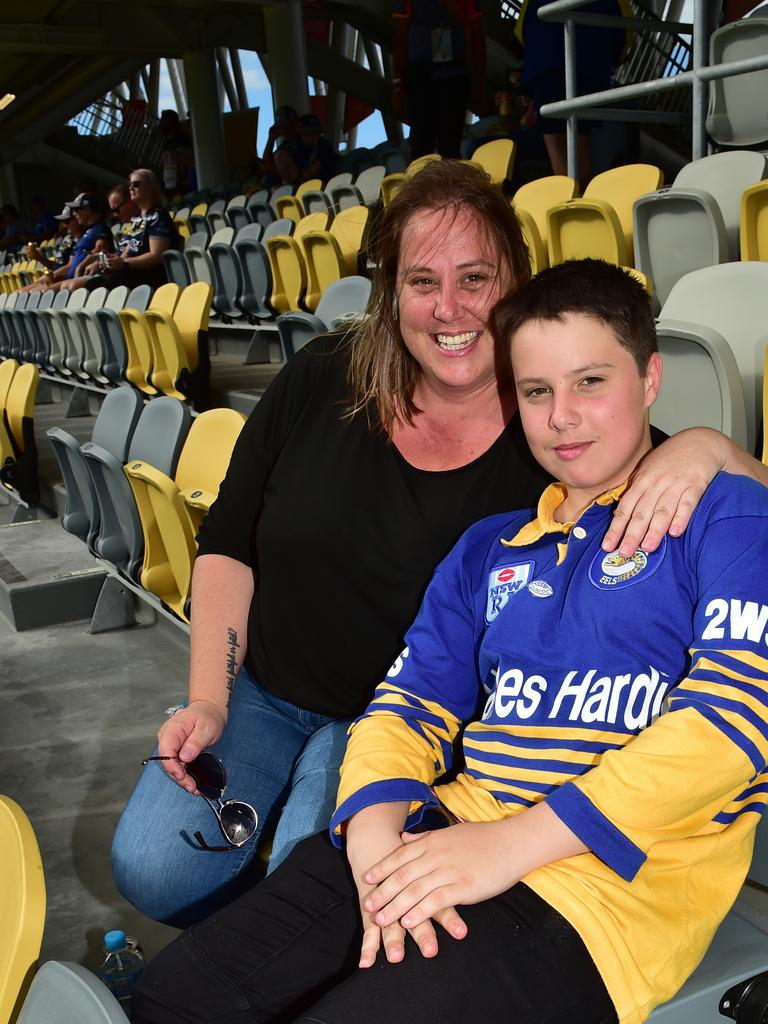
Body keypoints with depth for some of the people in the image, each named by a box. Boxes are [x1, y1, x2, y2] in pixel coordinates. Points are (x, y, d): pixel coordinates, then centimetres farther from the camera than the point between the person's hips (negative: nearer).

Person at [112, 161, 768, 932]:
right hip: (259, 693, 3)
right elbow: (226, 544, 1)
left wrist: (704, 449, -36)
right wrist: (207, 702, -6)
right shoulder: (321, 380, -8)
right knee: (152, 870, -10)